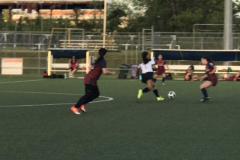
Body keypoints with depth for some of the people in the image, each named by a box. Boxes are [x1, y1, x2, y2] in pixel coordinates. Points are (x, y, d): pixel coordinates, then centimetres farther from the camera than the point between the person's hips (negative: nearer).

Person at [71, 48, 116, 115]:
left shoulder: (97, 60, 15)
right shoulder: (102, 61, -13)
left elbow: (90, 67, 25)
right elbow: (105, 72, -20)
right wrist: (112, 73, -4)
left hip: (88, 78, 10)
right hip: (91, 80, -10)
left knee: (96, 94, 13)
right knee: (88, 95, -4)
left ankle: (82, 104, 11)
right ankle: (75, 107, -2)